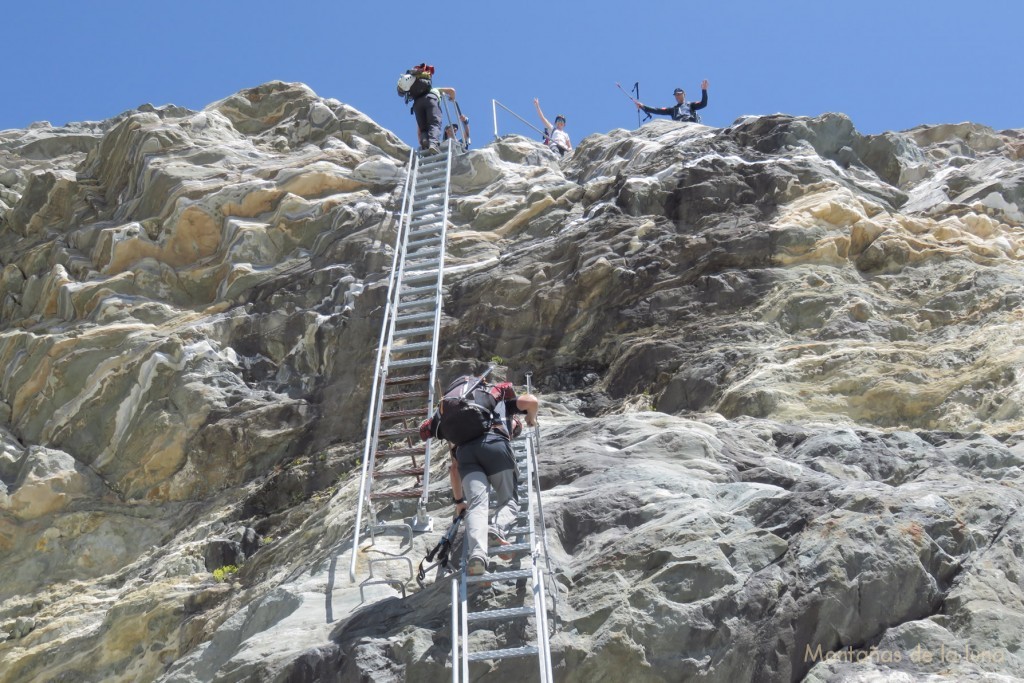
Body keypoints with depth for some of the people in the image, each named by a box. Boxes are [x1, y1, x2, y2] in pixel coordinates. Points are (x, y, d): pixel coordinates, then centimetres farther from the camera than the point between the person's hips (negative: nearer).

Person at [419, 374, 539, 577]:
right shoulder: (502, 397, 35)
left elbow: (454, 468, 41)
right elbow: (531, 400, 15)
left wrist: (458, 500, 49)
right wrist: (531, 419, 36)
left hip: (465, 448, 3)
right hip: (494, 442, -3)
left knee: (476, 504, -7)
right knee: (509, 500, 12)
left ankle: (477, 553, -33)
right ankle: (498, 529, -20)